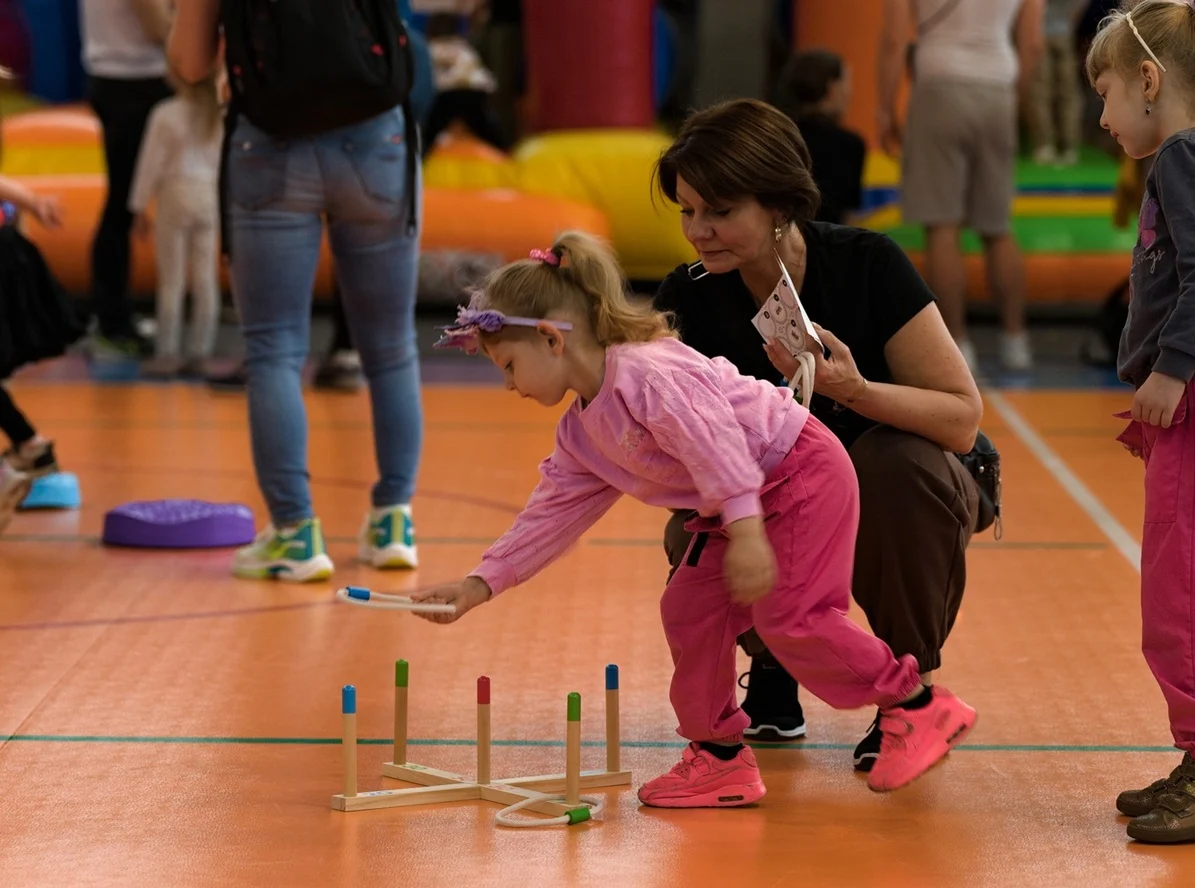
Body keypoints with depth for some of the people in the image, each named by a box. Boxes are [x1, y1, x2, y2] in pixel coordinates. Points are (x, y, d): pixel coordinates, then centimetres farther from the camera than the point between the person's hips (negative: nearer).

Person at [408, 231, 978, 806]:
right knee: (688, 609, 5)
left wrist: (746, 531, -39)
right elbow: (552, 516, 14)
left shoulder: (644, 372, -24)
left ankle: (917, 706, -2)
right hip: (738, 506, 10)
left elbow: (714, 440, -32)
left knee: (790, 616, -15)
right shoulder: (580, 433, 8)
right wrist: (482, 583, 9)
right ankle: (720, 756, 13)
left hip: (801, 474, -10)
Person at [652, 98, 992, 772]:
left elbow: (963, 419, -23)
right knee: (695, 542, -28)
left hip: (902, 496, -2)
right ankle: (774, 674, 6)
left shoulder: (866, 264, -22)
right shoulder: (690, 299, -13)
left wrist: (854, 389, -40)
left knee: (893, 459, -36)